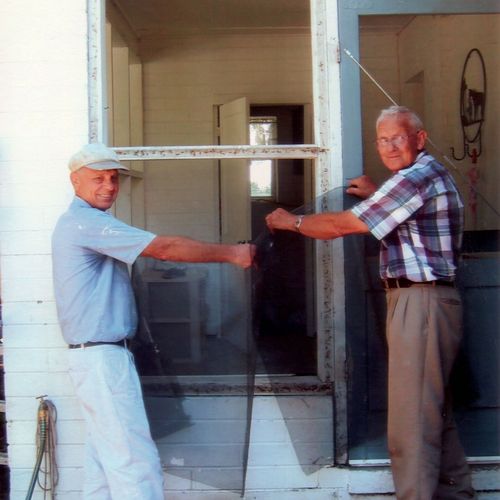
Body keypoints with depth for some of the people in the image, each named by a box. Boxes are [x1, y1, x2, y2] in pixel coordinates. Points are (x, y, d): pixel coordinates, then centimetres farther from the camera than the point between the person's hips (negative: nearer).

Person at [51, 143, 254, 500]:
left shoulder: (80, 222, 19)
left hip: (98, 357, 11)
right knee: (137, 463, -11)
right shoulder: (87, 222, -15)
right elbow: (165, 248, -17)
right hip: (103, 358, -11)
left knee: (106, 459, 14)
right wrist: (230, 253, -10)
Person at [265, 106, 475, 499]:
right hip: (426, 300, 11)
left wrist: (291, 221, 2)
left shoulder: (415, 177, -15)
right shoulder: (432, 174, 18)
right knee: (435, 409, 19)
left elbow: (343, 225, -13)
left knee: (412, 417, -7)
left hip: (420, 301, -11)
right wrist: (377, 197, 20)